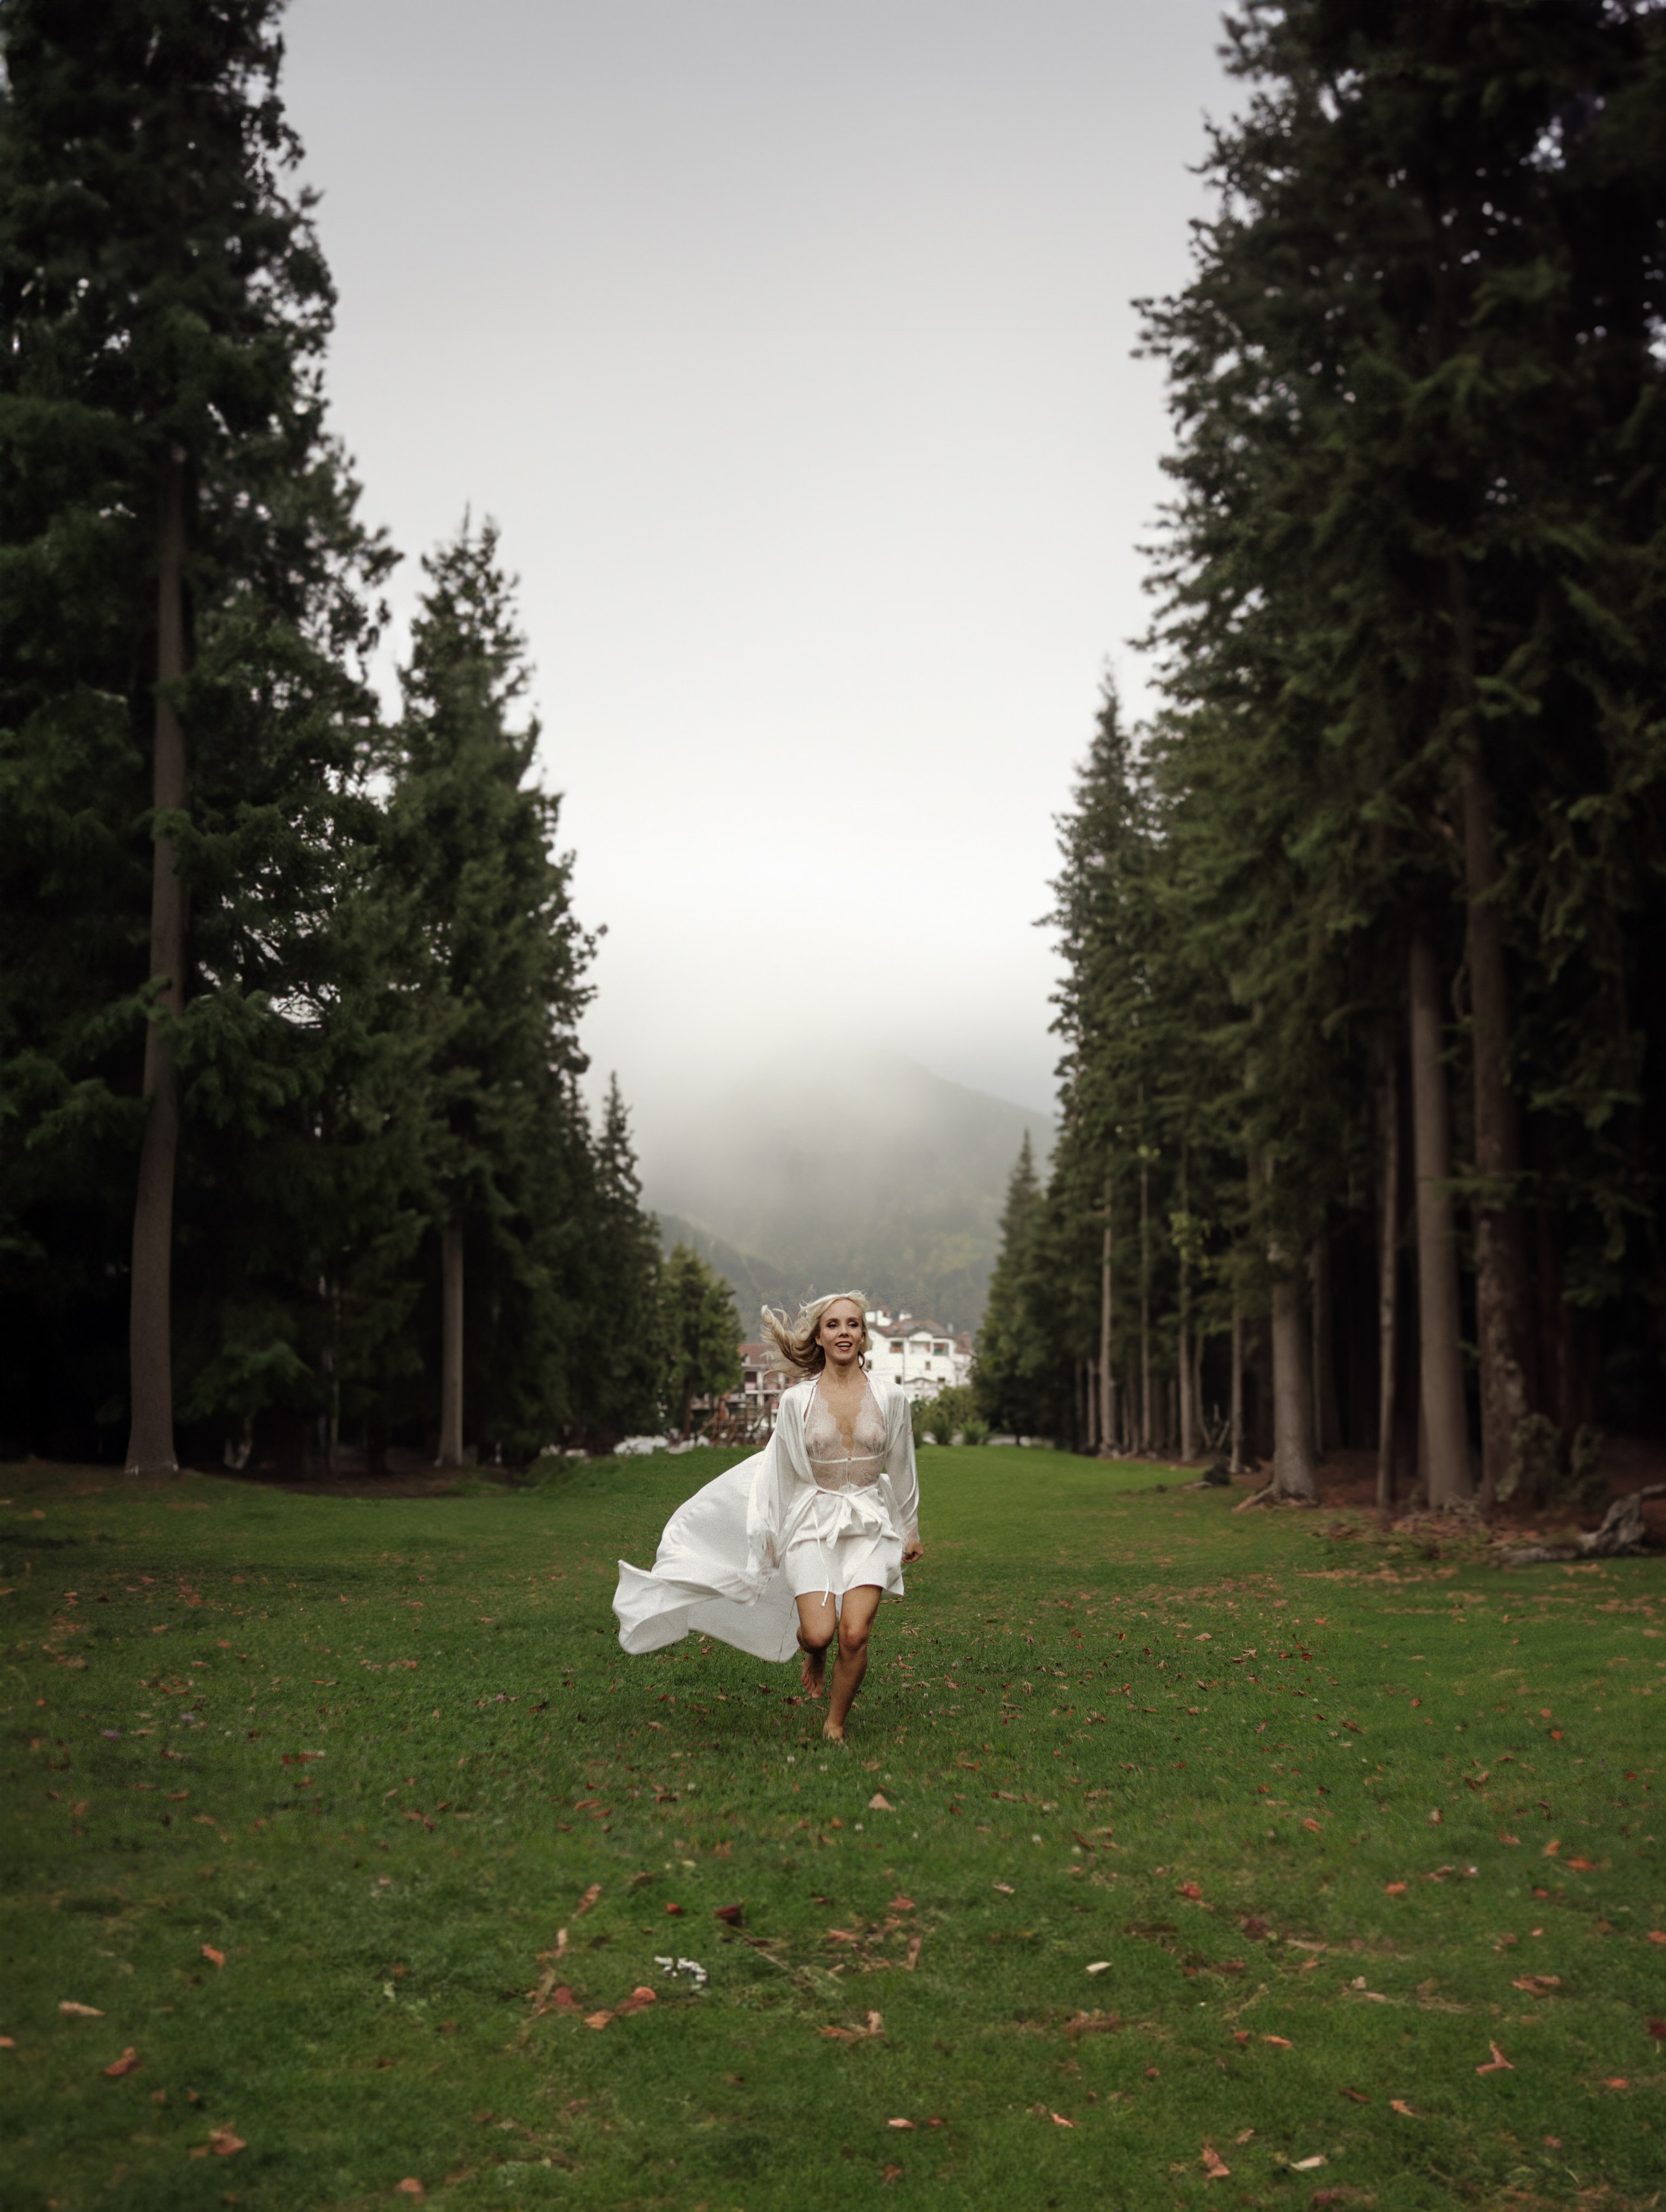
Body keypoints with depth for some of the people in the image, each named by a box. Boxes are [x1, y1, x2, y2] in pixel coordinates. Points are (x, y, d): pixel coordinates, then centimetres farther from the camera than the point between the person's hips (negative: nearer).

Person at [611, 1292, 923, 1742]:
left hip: (868, 1525, 1)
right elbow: (780, 1472, 5)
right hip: (812, 1523, -1)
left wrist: (911, 1530, 17)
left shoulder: (889, 1398, -1)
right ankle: (814, 1654, 24)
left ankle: (835, 1728, 12)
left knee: (854, 1635, -12)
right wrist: (768, 1535, 9)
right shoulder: (796, 1401, -3)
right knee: (819, 1634, -15)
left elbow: (901, 1468, 10)